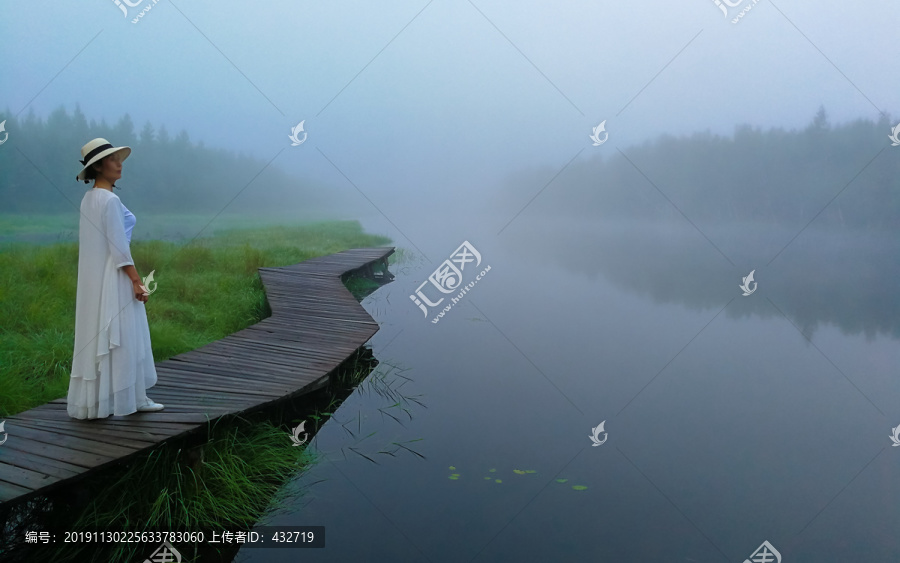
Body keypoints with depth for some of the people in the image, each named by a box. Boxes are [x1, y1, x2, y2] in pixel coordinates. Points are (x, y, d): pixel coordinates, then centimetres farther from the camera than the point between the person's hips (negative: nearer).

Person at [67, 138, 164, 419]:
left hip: (94, 279, 9)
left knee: (95, 337, 13)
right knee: (120, 339, -1)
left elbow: (93, 243, 16)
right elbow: (119, 246, -19)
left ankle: (90, 401, 21)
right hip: (113, 279, -9)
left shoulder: (88, 199, 12)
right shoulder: (110, 200, -15)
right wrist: (137, 281, -16)